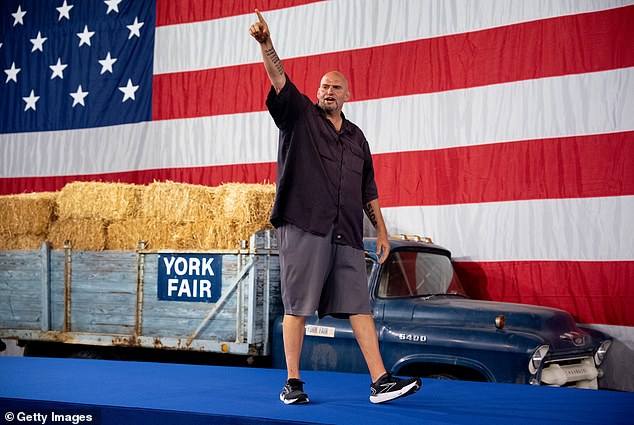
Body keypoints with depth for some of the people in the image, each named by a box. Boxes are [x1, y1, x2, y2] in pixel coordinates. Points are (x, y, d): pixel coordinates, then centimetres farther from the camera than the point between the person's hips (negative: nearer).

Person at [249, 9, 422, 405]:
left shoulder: (357, 138, 21)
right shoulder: (300, 116, 8)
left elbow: (368, 189, 24)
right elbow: (279, 77, -9)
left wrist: (381, 230, 19)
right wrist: (266, 43, -25)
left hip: (347, 234, 4)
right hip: (303, 227, -4)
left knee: (359, 305, 1)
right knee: (297, 306, -2)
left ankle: (381, 381, 1)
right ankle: (293, 382, 6)